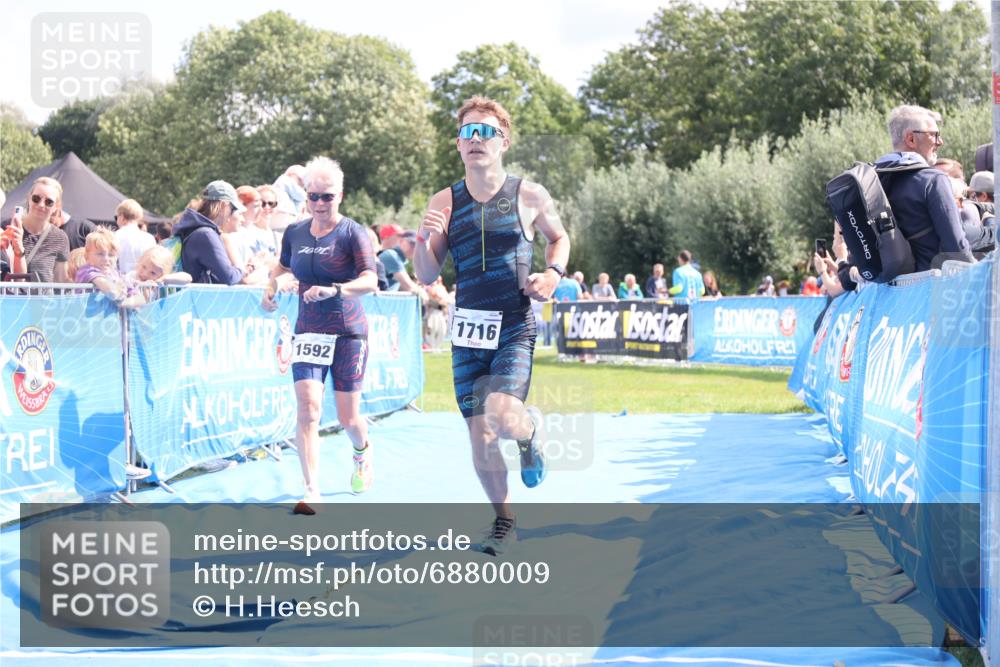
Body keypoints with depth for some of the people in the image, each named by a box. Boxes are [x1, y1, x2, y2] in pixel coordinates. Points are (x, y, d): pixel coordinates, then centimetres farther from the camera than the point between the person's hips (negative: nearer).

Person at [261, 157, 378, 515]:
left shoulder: (352, 233, -9)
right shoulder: (294, 233, 5)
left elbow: (370, 281, -20)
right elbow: (282, 265, 26)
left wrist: (334, 290, -36)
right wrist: (271, 285, 6)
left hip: (348, 332, -3)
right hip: (308, 332, 3)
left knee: (348, 418, 4)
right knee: (308, 408, -16)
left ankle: (362, 451, 42)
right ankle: (312, 493, -18)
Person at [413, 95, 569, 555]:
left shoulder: (529, 196, -2)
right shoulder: (444, 202, 3)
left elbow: (558, 237, 17)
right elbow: (427, 276, 4)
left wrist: (553, 273, -2)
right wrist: (423, 241, -16)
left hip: (514, 329, -3)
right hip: (467, 330, 3)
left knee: (502, 418, -24)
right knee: (480, 439, 5)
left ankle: (529, 429, 14)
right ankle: (503, 520, 27)